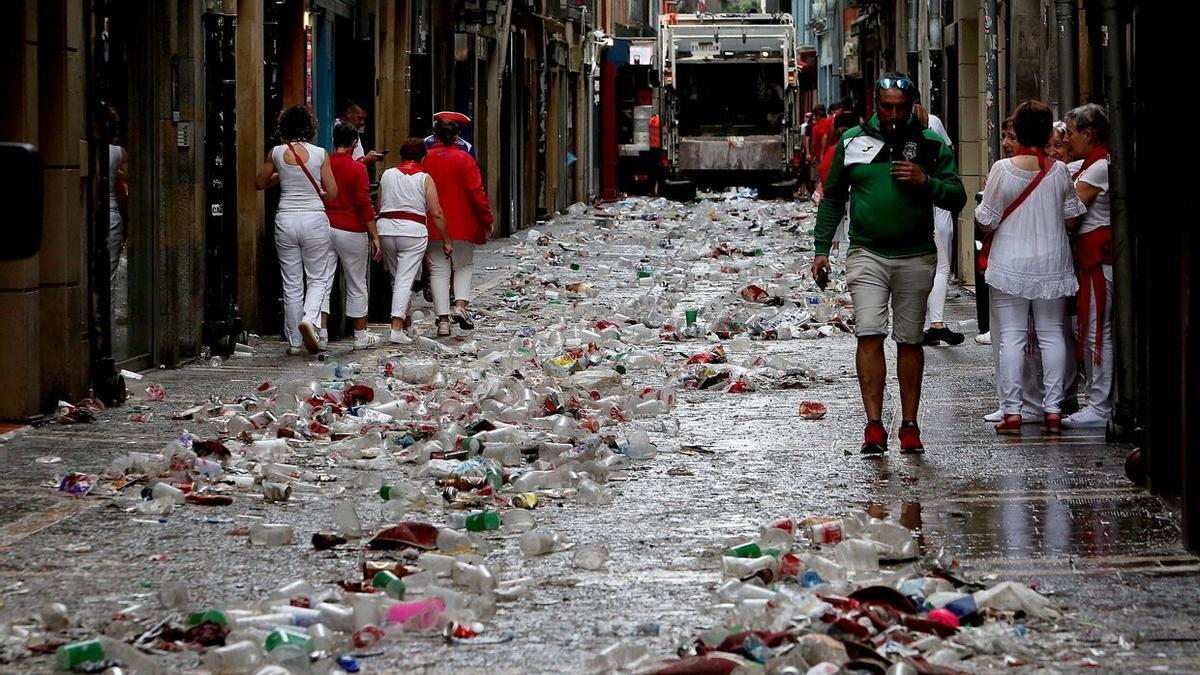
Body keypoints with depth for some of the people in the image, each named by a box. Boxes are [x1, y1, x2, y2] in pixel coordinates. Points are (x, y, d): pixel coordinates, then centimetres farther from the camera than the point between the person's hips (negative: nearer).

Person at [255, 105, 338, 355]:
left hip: (286, 219, 2)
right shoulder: (319, 154, -5)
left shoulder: (277, 153, -1)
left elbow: (260, 183, 13)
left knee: (292, 283, 9)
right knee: (317, 279, 9)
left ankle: (294, 341, 11)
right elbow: (332, 193, 0)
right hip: (314, 219, -2)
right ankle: (309, 318, -19)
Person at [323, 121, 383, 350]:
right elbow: (364, 204, -12)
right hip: (351, 231, -3)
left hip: (325, 227, 3)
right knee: (356, 286, 8)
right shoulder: (357, 169, -9)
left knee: (323, 282, 1)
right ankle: (361, 335, 17)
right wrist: (374, 236, -7)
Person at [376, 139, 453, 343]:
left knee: (397, 278, 19)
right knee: (405, 279, -5)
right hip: (413, 230, -3)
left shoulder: (387, 175, 11)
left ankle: (406, 322, 29)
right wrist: (446, 241, 6)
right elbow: (437, 214, -2)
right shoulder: (425, 179, 2)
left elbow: (379, 206, 13)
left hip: (386, 227, 3)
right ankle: (397, 329, -15)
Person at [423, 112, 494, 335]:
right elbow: (476, 191, -10)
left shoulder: (426, 159, -2)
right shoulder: (465, 159, -8)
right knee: (464, 266, 16)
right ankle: (460, 306, -4)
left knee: (439, 270, 6)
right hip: (463, 224, -1)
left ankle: (443, 319, 0)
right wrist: (487, 219, 0)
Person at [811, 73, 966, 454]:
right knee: (869, 336, -13)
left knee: (910, 342, 7)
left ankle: (909, 426, 14)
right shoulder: (852, 142, 6)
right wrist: (822, 248, 8)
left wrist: (925, 182, -16)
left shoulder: (930, 145, 3)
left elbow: (957, 197, 2)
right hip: (867, 255, -1)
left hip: (916, 258, 1)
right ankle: (874, 427, -15)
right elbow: (832, 198, 13)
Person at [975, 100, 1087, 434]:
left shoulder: (1002, 170, -11)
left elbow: (986, 222, -7)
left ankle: (1011, 411, 1)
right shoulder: (1059, 171, -6)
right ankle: (1053, 409, 8)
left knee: (1011, 336, 2)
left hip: (1010, 265, -2)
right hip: (1052, 265, 2)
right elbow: (1071, 219, 3)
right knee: (1052, 334, 9)